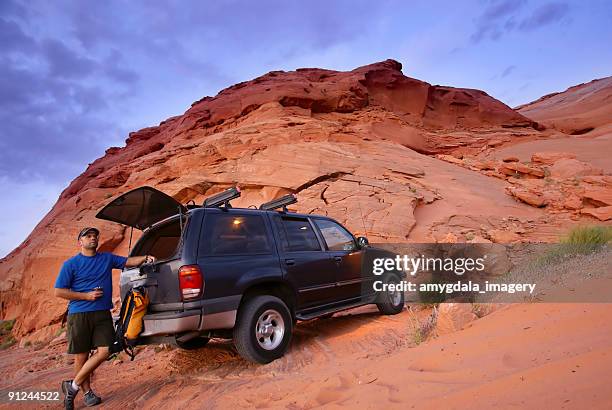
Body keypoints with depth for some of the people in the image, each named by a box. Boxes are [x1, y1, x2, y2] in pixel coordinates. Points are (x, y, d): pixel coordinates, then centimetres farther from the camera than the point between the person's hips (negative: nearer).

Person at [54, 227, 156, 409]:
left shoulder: (107, 258, 11)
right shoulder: (71, 264, 0)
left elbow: (128, 261, 14)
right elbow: (59, 292, -1)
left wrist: (145, 258, -7)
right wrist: (87, 296, -11)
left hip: (103, 314, 3)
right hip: (79, 315, -3)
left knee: (103, 352, -6)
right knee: (81, 356, 5)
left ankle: (73, 386, 10)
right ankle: (87, 392, 22)